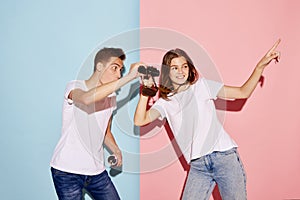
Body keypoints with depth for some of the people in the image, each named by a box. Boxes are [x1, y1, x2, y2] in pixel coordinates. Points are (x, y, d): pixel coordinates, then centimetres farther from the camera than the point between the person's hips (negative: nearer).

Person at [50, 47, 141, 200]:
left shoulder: (111, 96, 9)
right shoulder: (74, 87, -10)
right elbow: (87, 99, -36)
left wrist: (116, 150, -1)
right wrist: (129, 77, -37)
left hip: (96, 170, 6)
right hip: (67, 170, -5)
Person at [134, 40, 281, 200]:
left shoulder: (202, 85, 8)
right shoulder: (165, 101, 11)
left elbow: (243, 92, 6)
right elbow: (140, 121, -2)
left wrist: (260, 66, -5)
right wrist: (145, 92, -11)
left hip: (224, 155, -1)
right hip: (197, 166, 2)